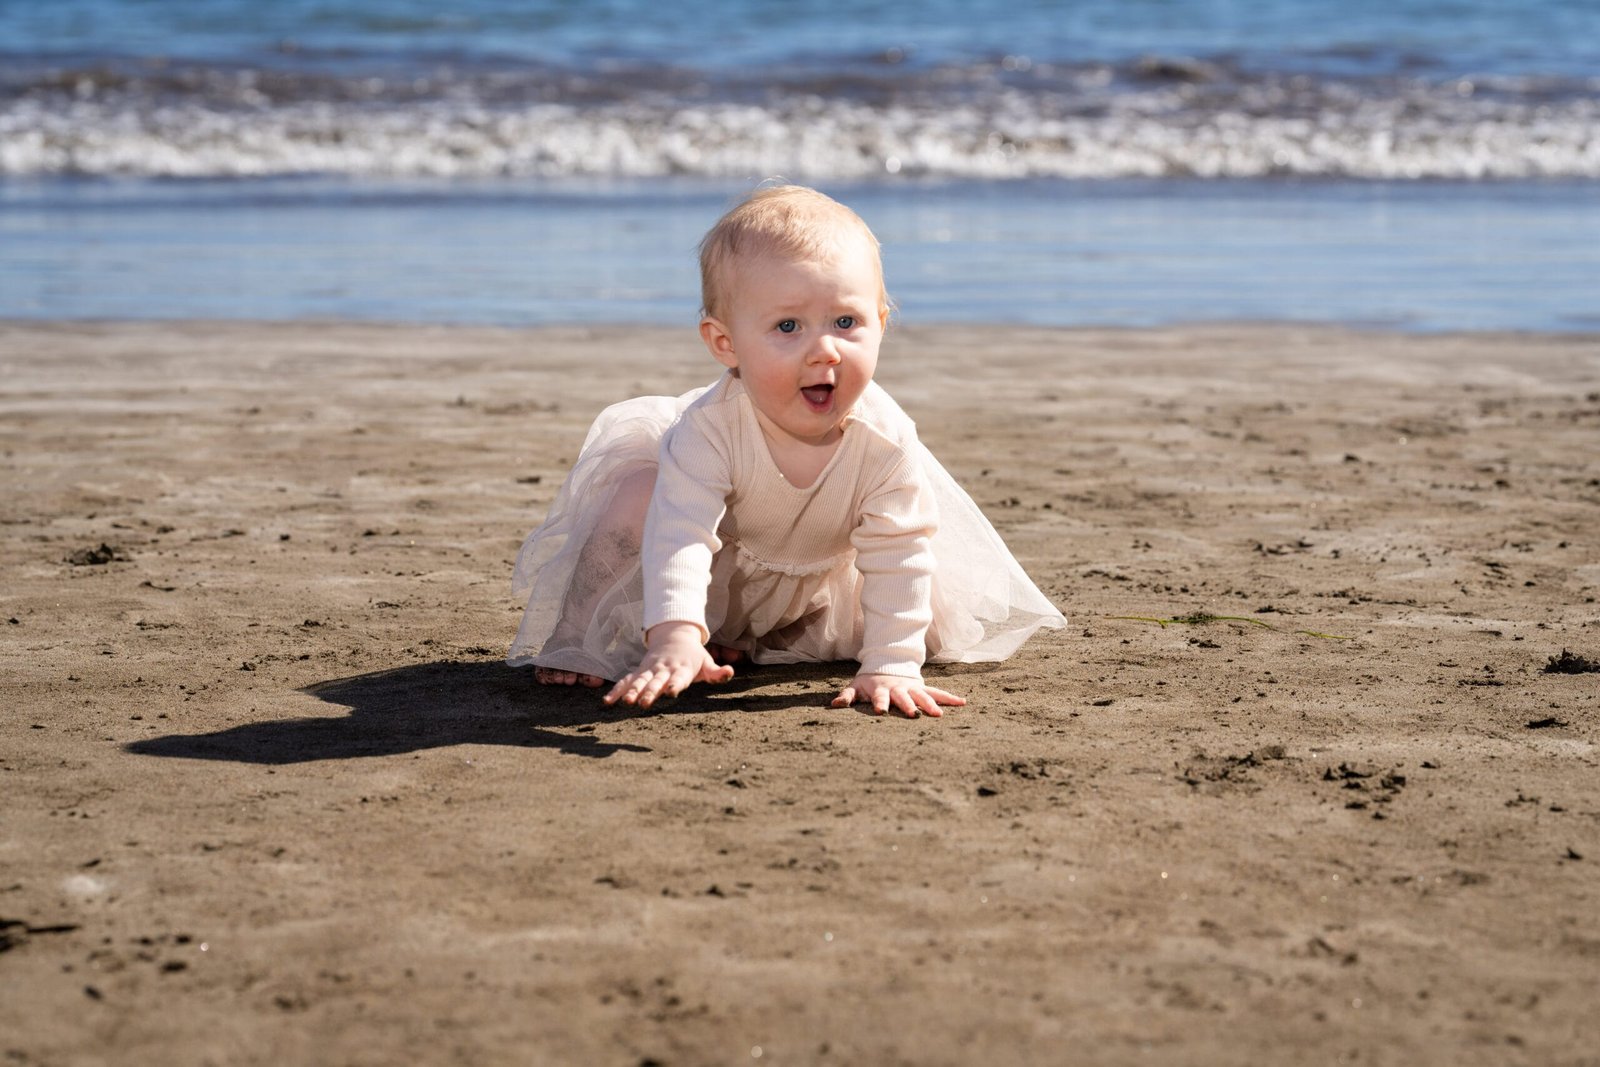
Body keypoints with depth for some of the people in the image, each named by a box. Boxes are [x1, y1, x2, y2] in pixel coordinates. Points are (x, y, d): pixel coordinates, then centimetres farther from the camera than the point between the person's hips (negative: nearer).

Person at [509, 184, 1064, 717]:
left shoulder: (886, 439, -34)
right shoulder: (711, 428, -40)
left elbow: (898, 557, -28)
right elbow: (680, 532, -48)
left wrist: (890, 666, -32)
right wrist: (675, 636, -62)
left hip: (815, 577, 4)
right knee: (639, 497, -28)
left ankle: (756, 641, 16)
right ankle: (577, 638, -7)